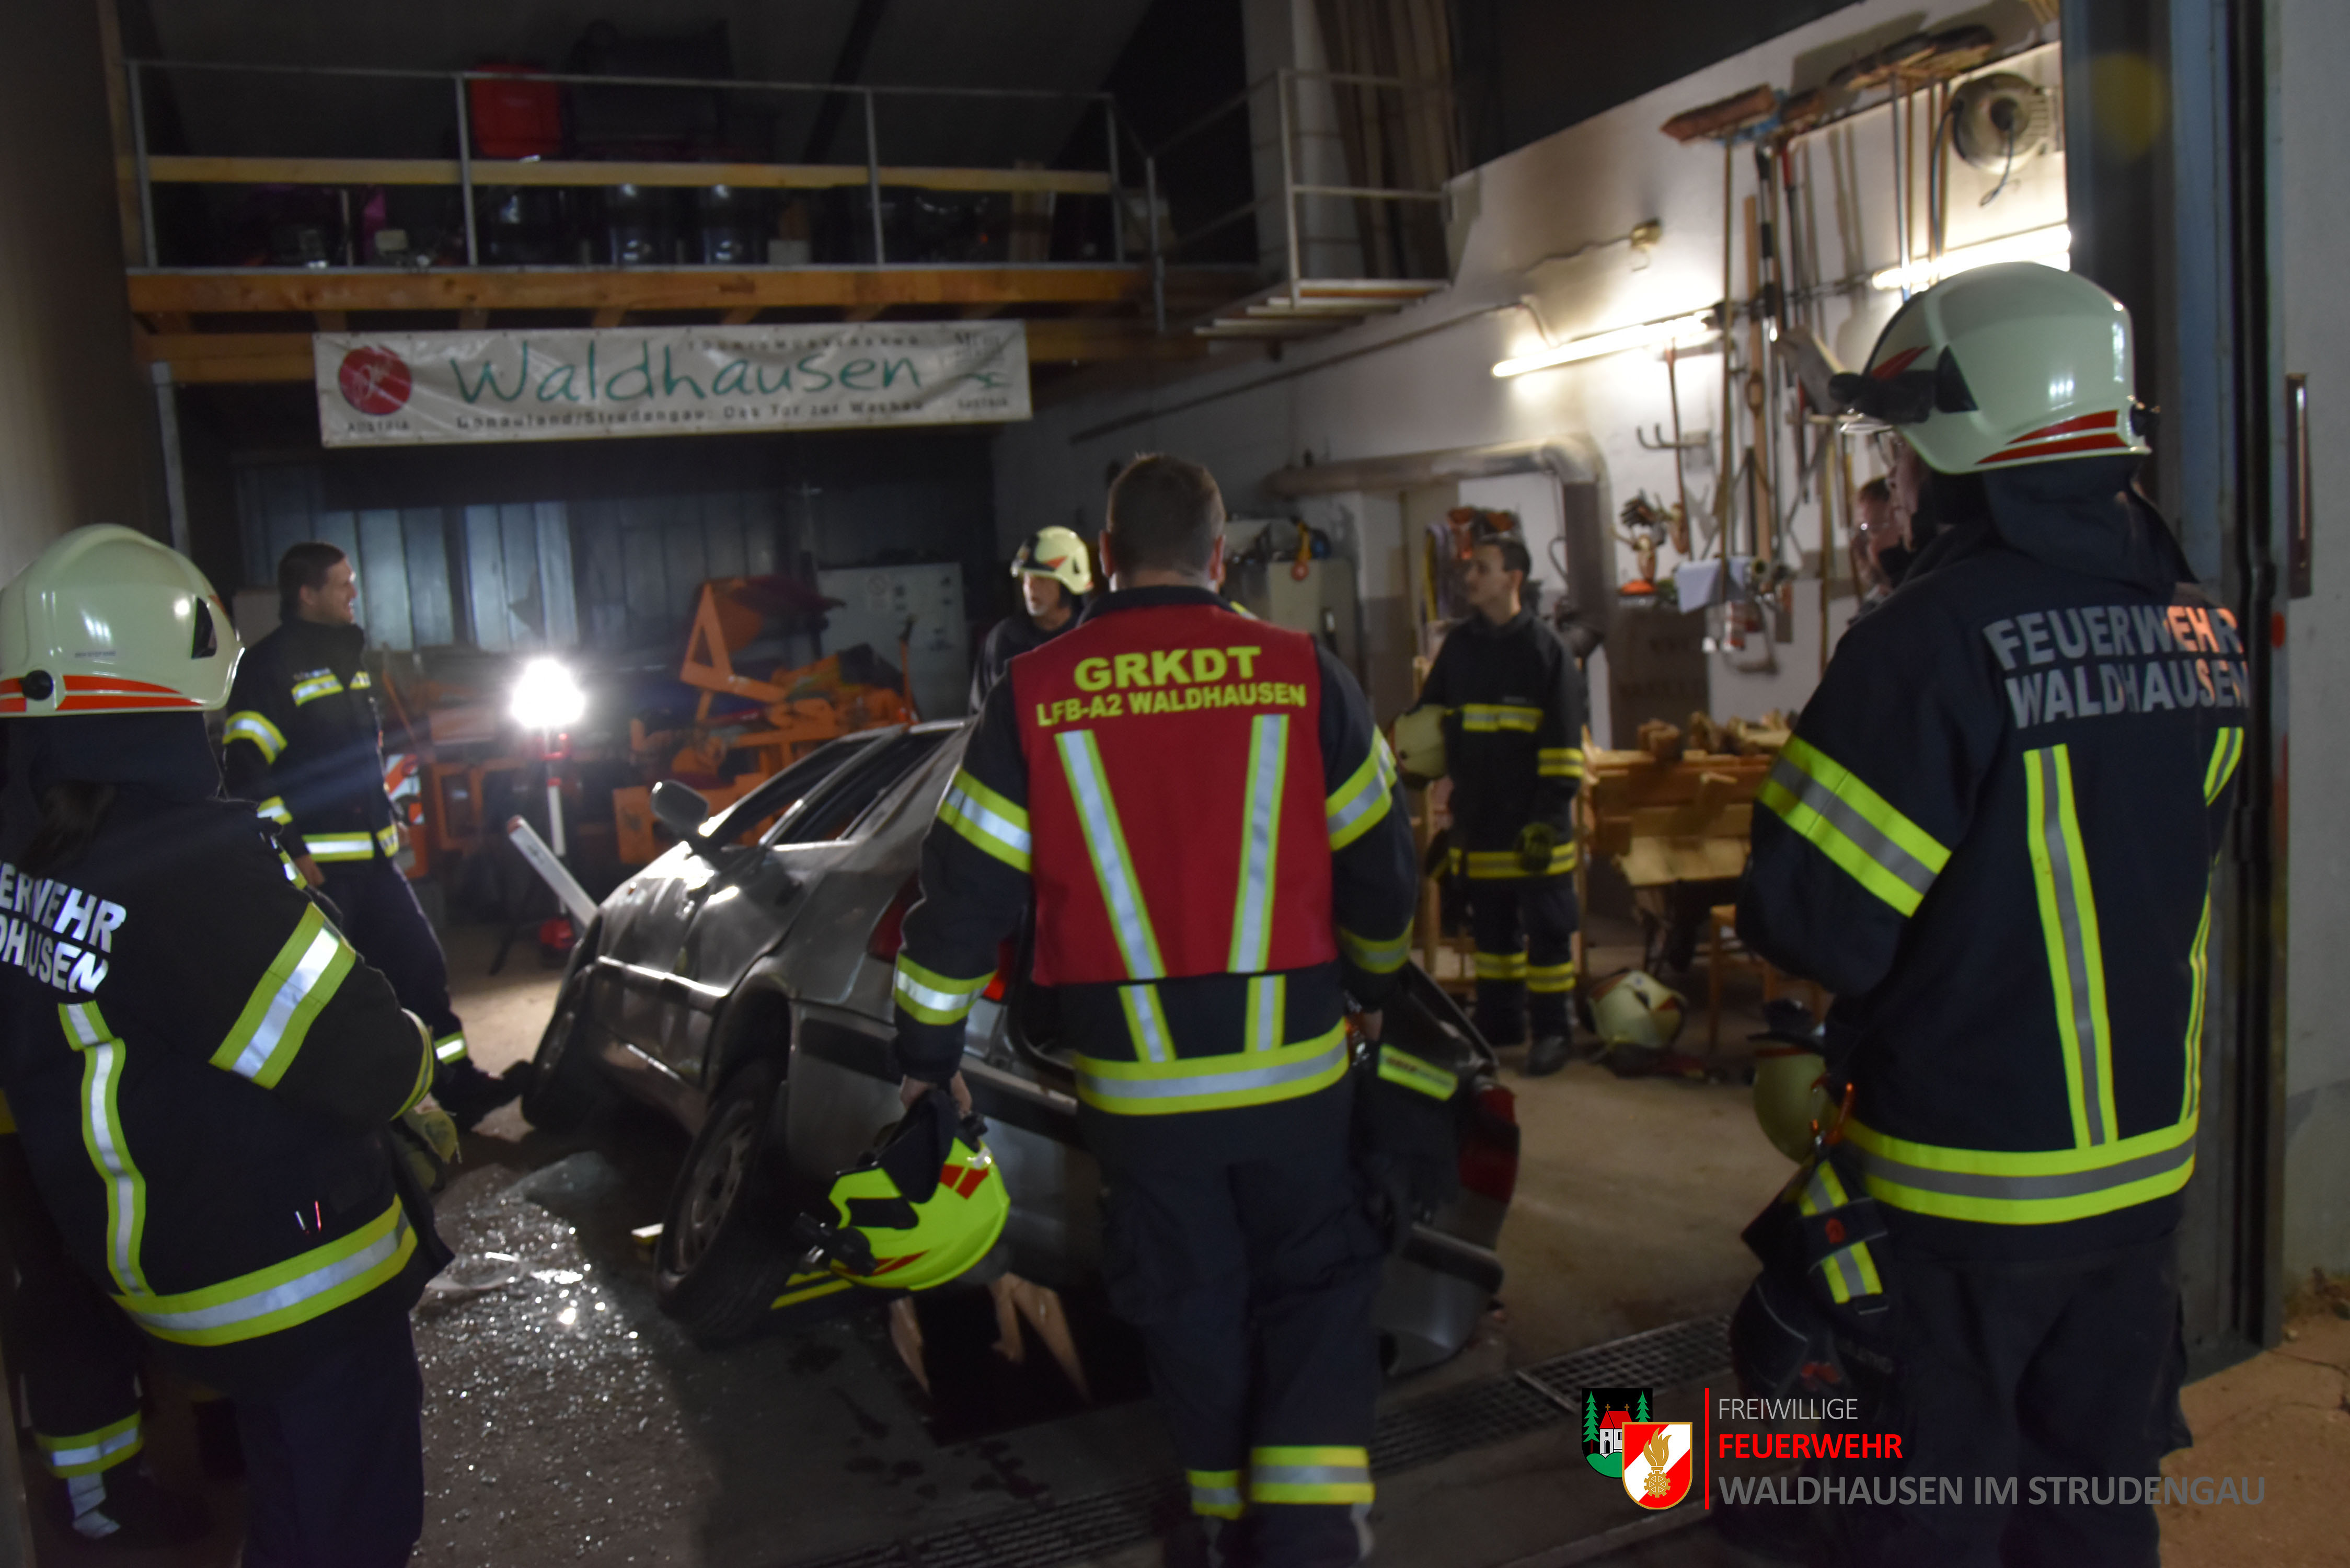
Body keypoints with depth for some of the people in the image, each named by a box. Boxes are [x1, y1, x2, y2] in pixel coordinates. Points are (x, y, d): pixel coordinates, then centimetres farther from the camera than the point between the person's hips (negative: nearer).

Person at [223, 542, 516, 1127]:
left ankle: (457, 1084, 18)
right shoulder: (270, 666, -11)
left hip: (372, 854, 8)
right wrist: (286, 847, -21)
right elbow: (245, 768, -18)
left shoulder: (348, 658, 17)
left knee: (420, 963, 10)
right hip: (315, 864, -8)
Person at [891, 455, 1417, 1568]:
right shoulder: (1304, 676, -5)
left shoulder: (1033, 697, -5)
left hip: (1137, 1080, 1)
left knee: (1191, 1302, 19)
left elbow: (963, 891, -3)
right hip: (1292, 1063, 0)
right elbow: (1380, 871, 4)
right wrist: (1372, 991, 22)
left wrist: (927, 1048, 9)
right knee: (1314, 1284, 16)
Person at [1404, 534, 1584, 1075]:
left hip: (1533, 821, -5)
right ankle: (1497, 1024, 25)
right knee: (1490, 925, 13)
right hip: (1478, 815, 5)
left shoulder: (1545, 648, -6)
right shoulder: (1458, 645, 9)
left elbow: (1563, 744, -8)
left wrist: (1550, 815, -13)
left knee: (1546, 929, 1)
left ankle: (1553, 1030, 11)